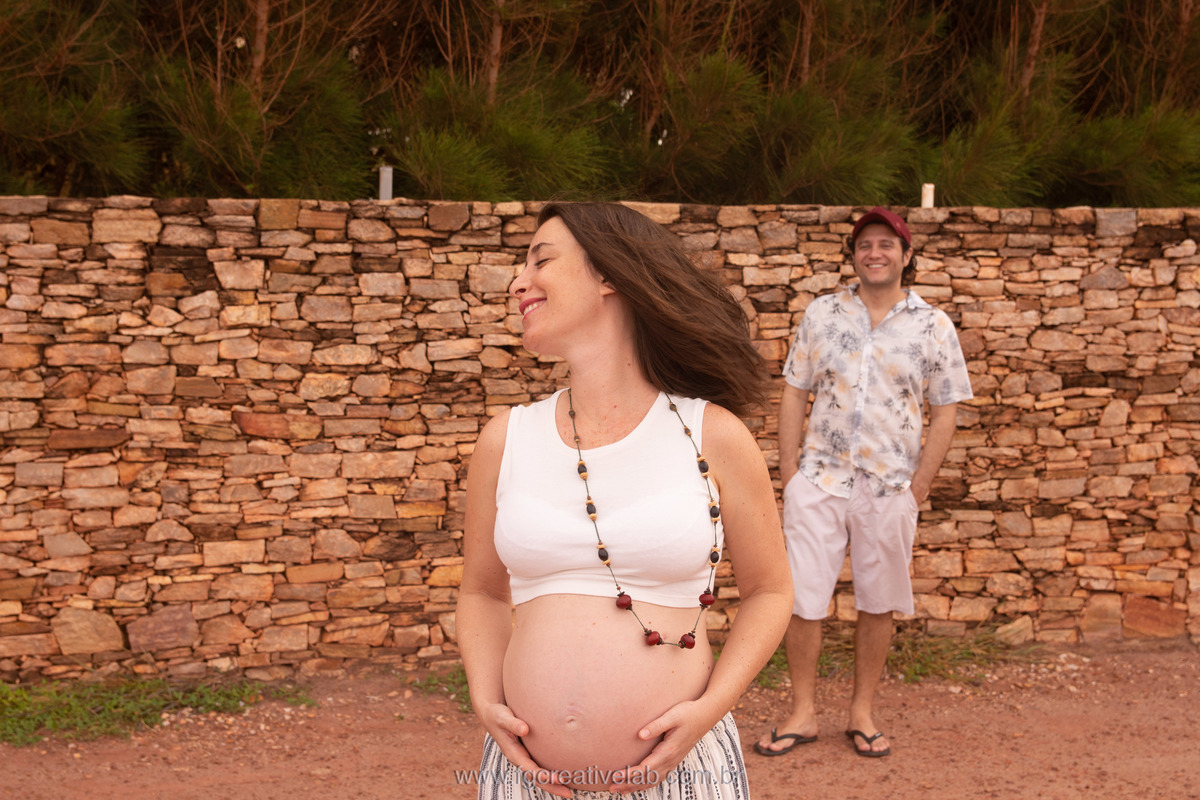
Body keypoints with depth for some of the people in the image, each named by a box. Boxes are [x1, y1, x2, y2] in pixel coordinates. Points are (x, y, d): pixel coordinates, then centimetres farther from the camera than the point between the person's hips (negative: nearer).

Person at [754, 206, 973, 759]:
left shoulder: (933, 326, 1)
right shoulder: (822, 313, 5)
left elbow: (945, 412, 2)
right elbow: (794, 391, 7)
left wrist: (919, 485, -4)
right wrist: (789, 469, 0)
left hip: (890, 490, 0)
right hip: (819, 481, 1)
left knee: (878, 604, 8)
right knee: (801, 600, 1)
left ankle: (862, 713, 22)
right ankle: (802, 714, 14)